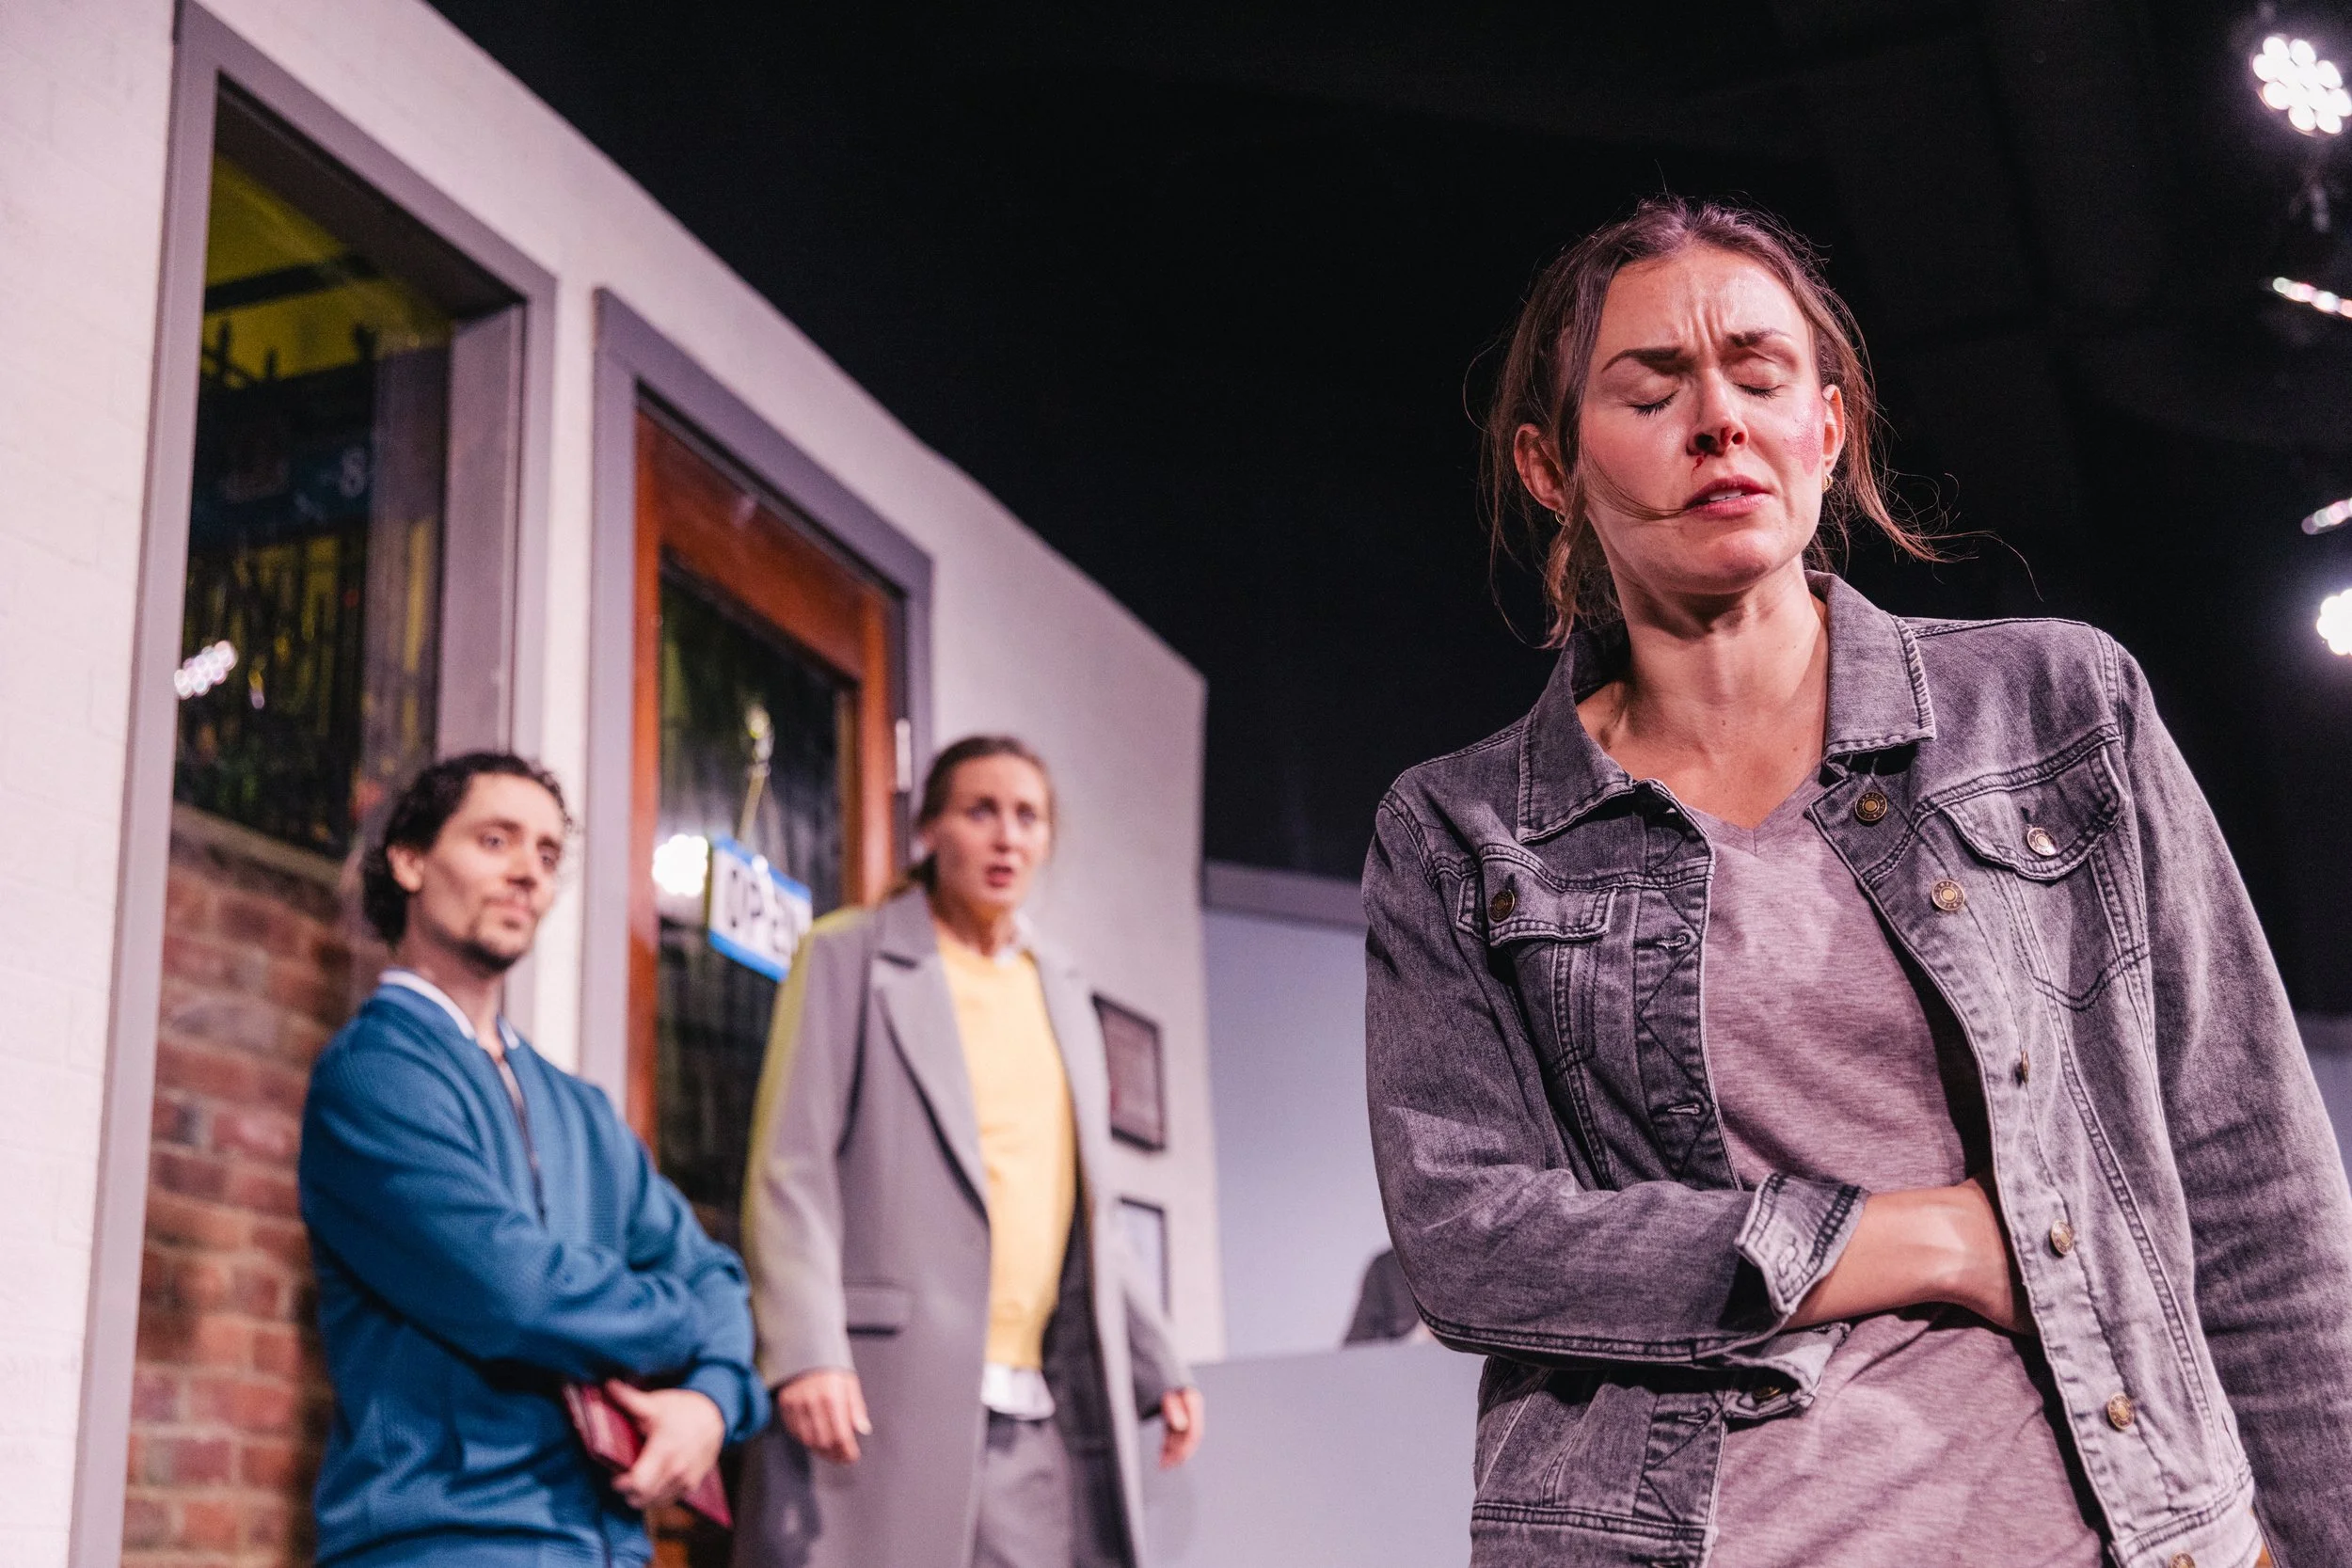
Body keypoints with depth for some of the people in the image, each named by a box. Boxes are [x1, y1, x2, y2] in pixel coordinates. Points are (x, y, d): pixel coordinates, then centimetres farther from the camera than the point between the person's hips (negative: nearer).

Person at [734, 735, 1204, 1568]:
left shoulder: (1062, 990, 20)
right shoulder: (849, 956, 3)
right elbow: (790, 1170, -5)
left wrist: (1155, 1364, 18)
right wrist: (807, 1354, -17)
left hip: (1038, 1415, 6)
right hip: (886, 1395, -5)